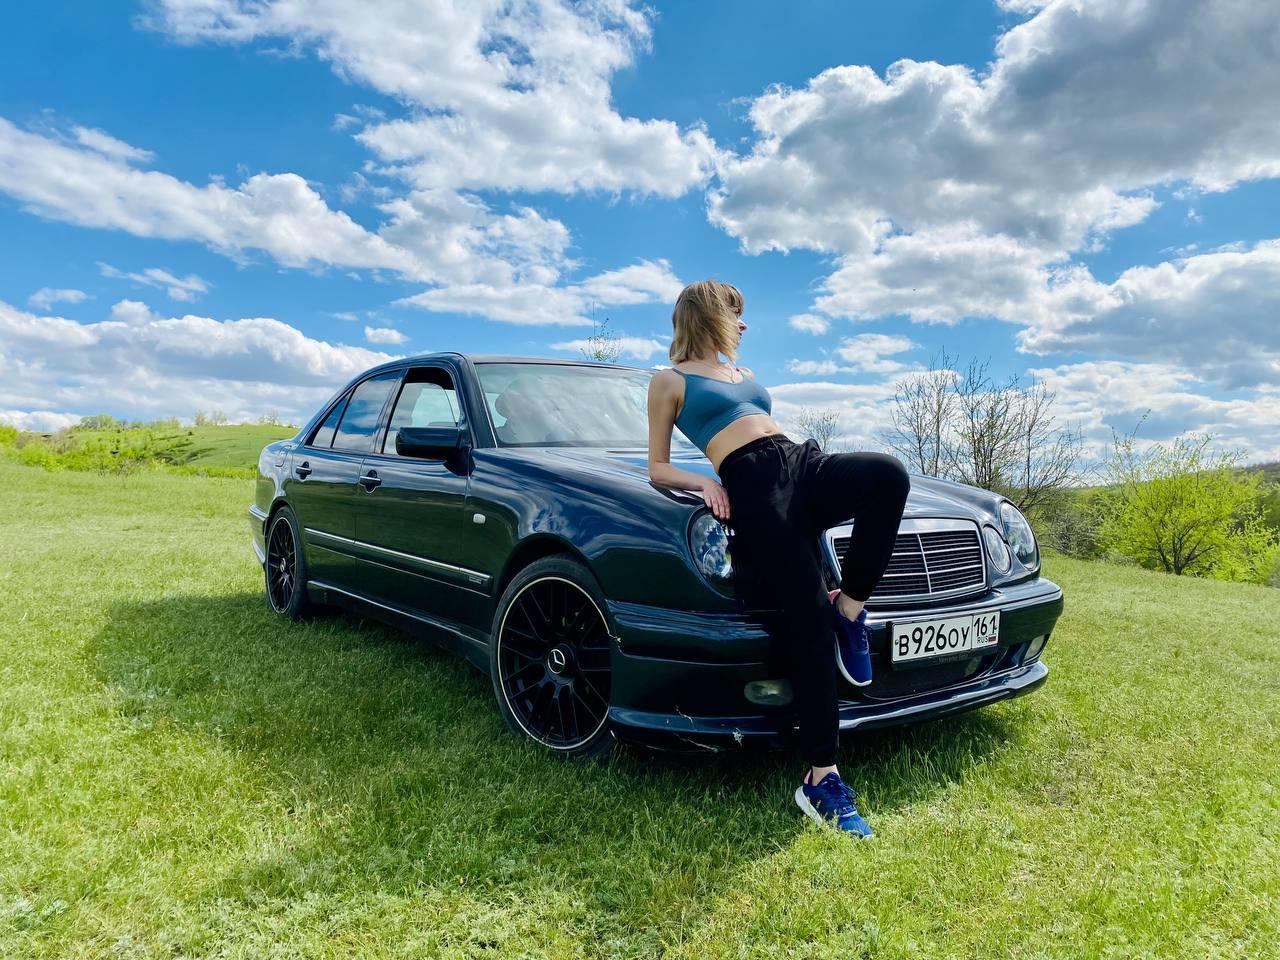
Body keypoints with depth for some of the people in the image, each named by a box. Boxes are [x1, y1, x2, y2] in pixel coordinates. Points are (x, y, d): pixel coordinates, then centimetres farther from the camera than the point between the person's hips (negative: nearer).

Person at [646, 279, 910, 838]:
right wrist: (704, 482, -7)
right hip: (751, 488, -6)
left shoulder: (741, 373, 33)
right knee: (809, 626, -17)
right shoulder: (669, 380, 14)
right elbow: (657, 468, 12)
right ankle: (821, 779, -10)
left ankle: (849, 606, -16)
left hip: (802, 466, 6)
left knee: (888, 473, -29)